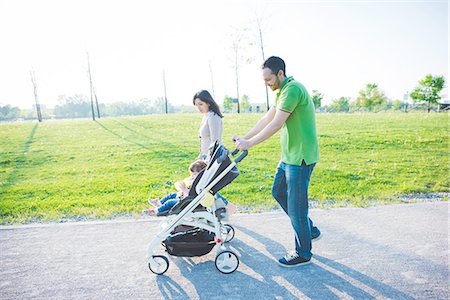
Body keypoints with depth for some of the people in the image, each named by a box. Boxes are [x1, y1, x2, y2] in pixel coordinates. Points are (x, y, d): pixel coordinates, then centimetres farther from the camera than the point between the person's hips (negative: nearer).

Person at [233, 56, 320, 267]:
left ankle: (303, 253, 18)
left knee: (295, 203, 0)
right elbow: (267, 119, 16)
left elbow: (276, 125, -23)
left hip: (300, 157, -10)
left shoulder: (292, 89, -19)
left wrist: (249, 143, -17)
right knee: (278, 192, 20)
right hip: (289, 155, 10)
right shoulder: (283, 91, 14)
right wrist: (245, 137, 12)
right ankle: (309, 229, 33)